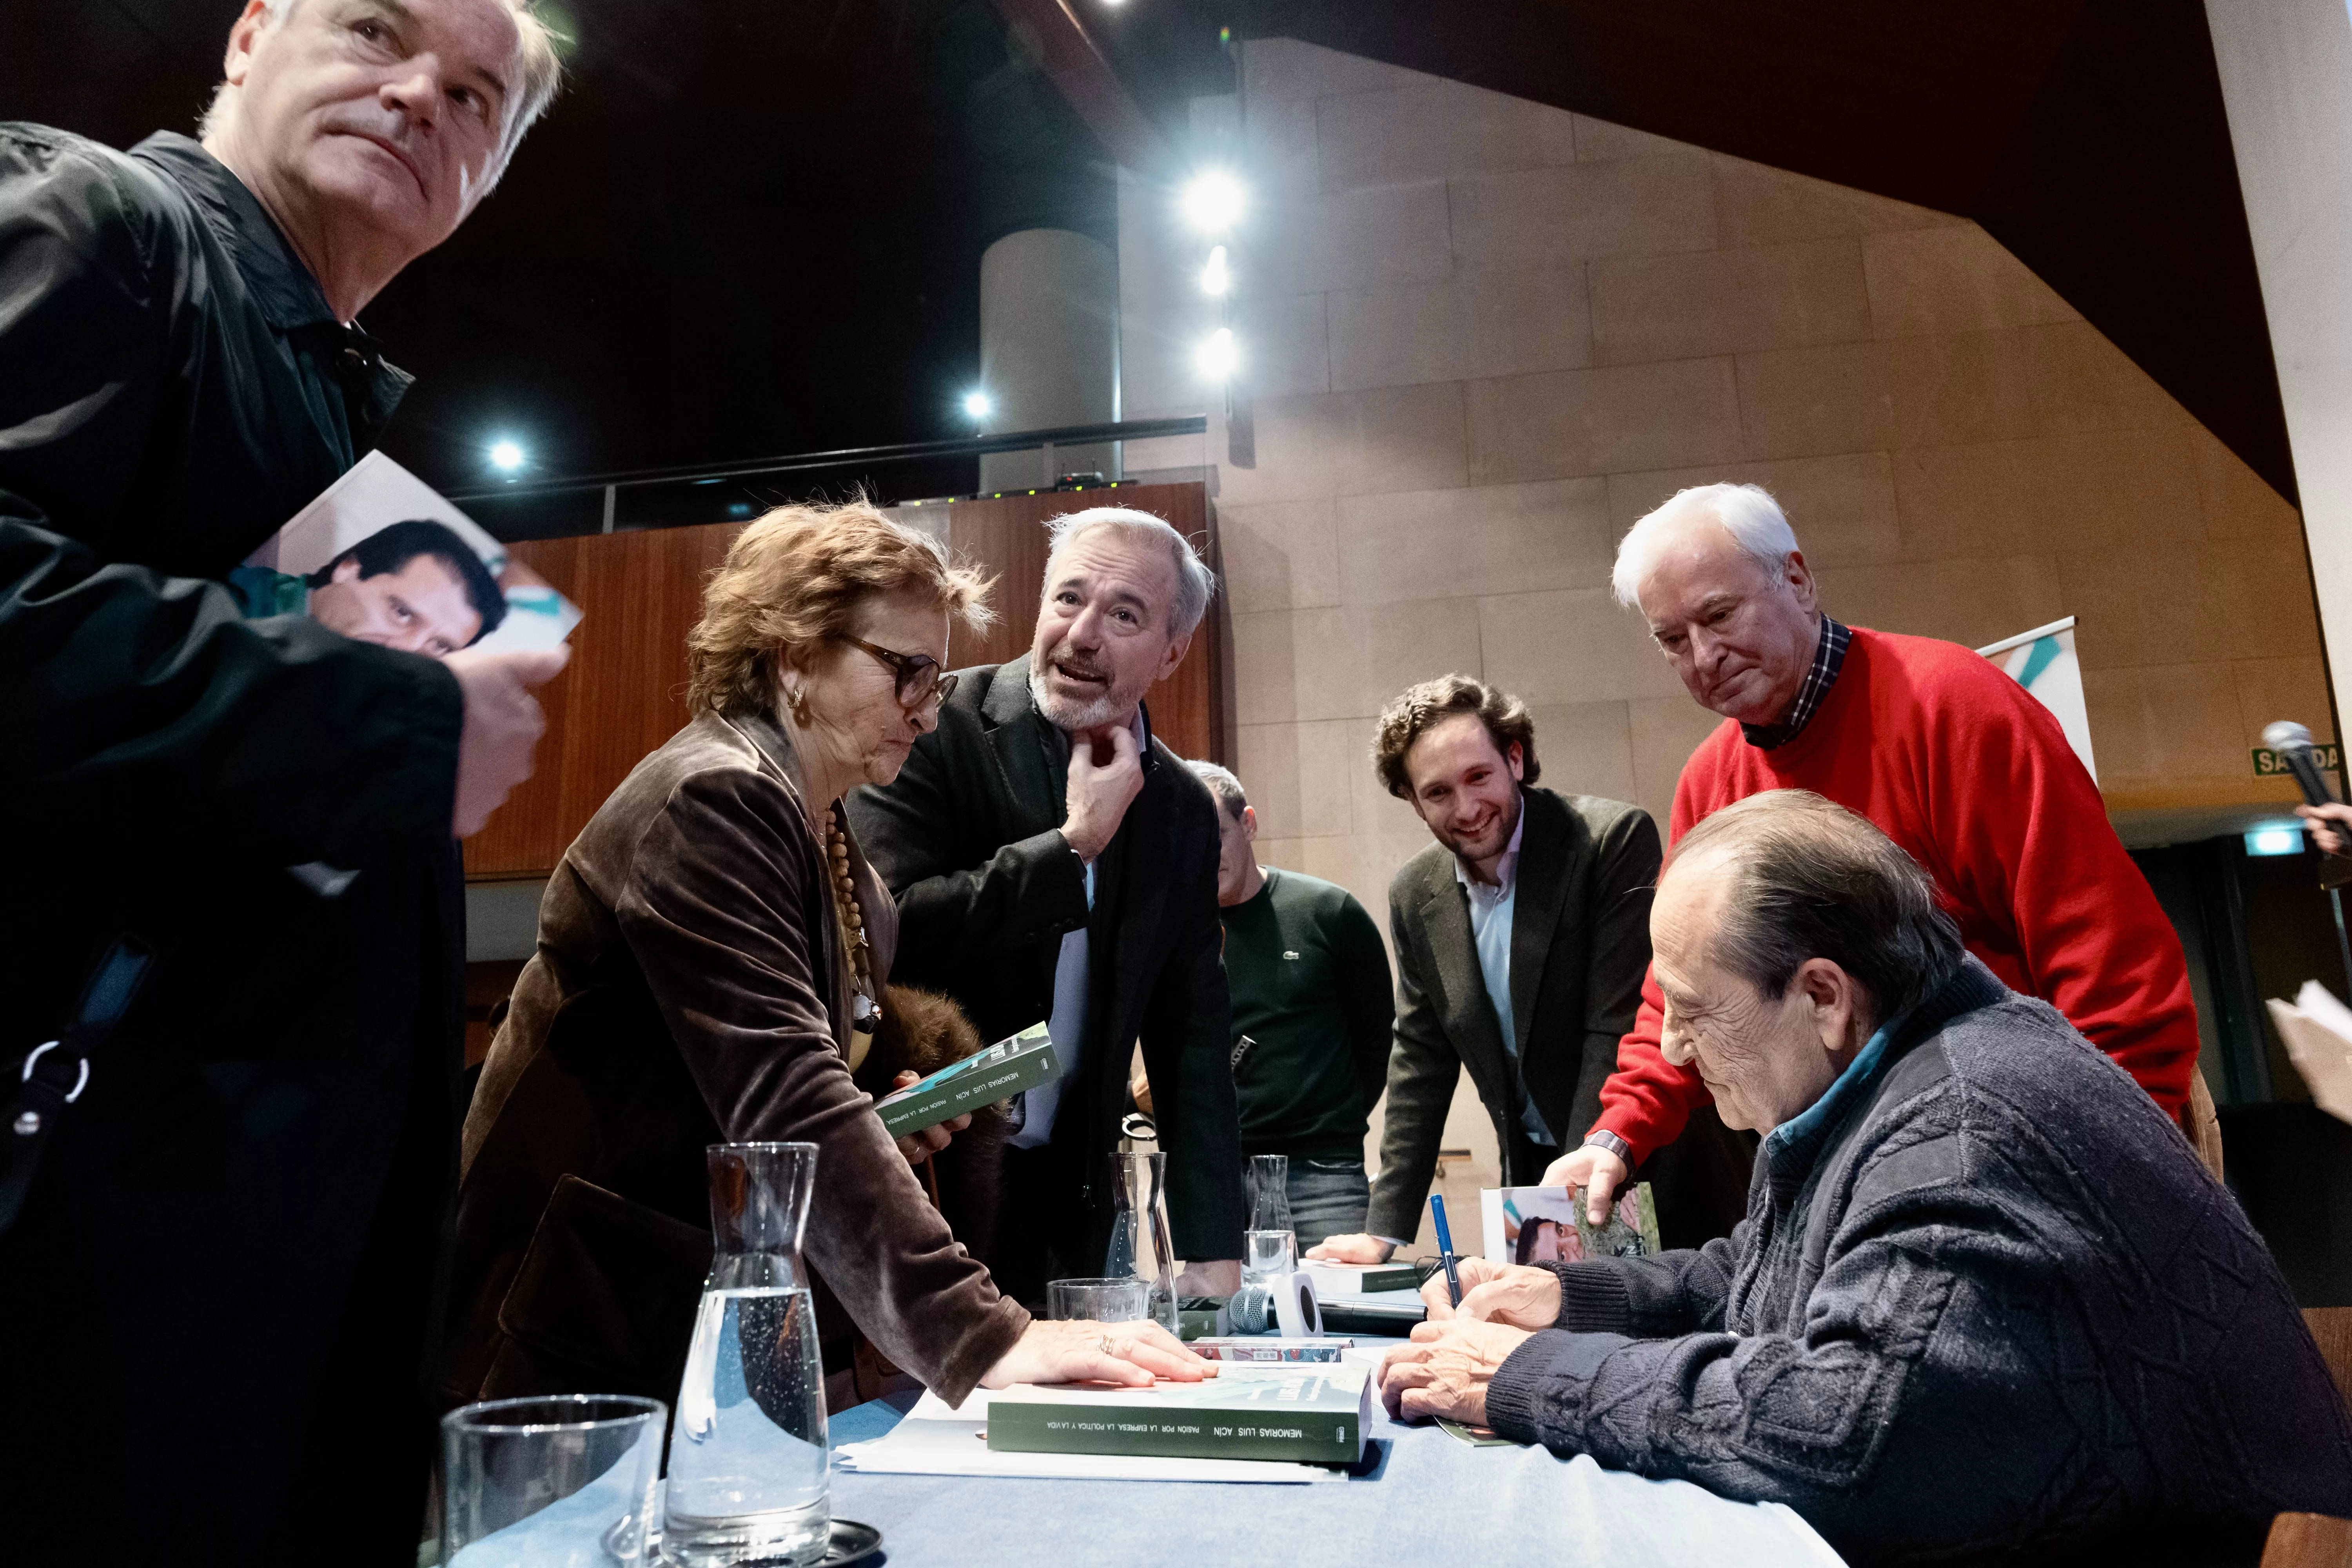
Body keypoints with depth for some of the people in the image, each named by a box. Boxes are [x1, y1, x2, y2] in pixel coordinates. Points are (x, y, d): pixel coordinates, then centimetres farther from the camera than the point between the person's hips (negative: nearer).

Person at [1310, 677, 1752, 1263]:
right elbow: (1421, 1067, 6)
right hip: (1534, 1177, 4)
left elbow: (1619, 1034, -19)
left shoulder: (1615, 838, -16)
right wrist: (1384, 1232, 1)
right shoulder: (1416, 896, 1)